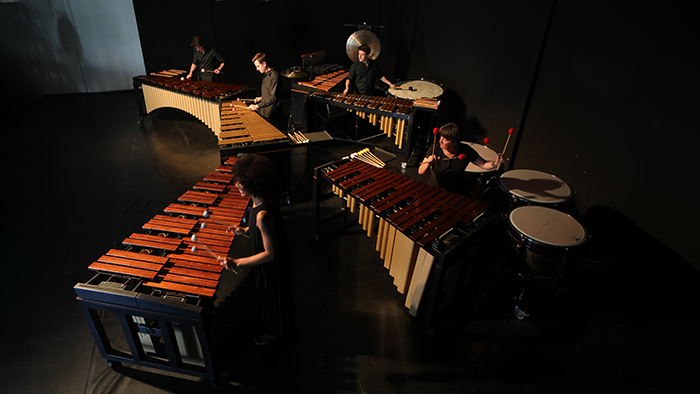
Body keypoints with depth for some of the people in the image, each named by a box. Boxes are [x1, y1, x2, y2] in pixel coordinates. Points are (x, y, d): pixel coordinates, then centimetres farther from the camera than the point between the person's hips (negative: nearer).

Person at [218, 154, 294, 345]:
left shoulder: (262, 214, -39)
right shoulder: (265, 198, -11)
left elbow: (270, 254, -34)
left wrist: (236, 263, -33)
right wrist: (244, 230, -4)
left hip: (272, 265, -9)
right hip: (271, 260, 9)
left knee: (272, 295, 18)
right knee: (267, 293, 31)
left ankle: (276, 330, 46)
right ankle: (272, 323, 59)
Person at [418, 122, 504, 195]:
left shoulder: (466, 151, -13)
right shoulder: (435, 149, -14)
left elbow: (483, 164, -3)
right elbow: (420, 172, -12)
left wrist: (495, 163, -24)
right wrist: (428, 163, -33)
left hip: (457, 193, 0)